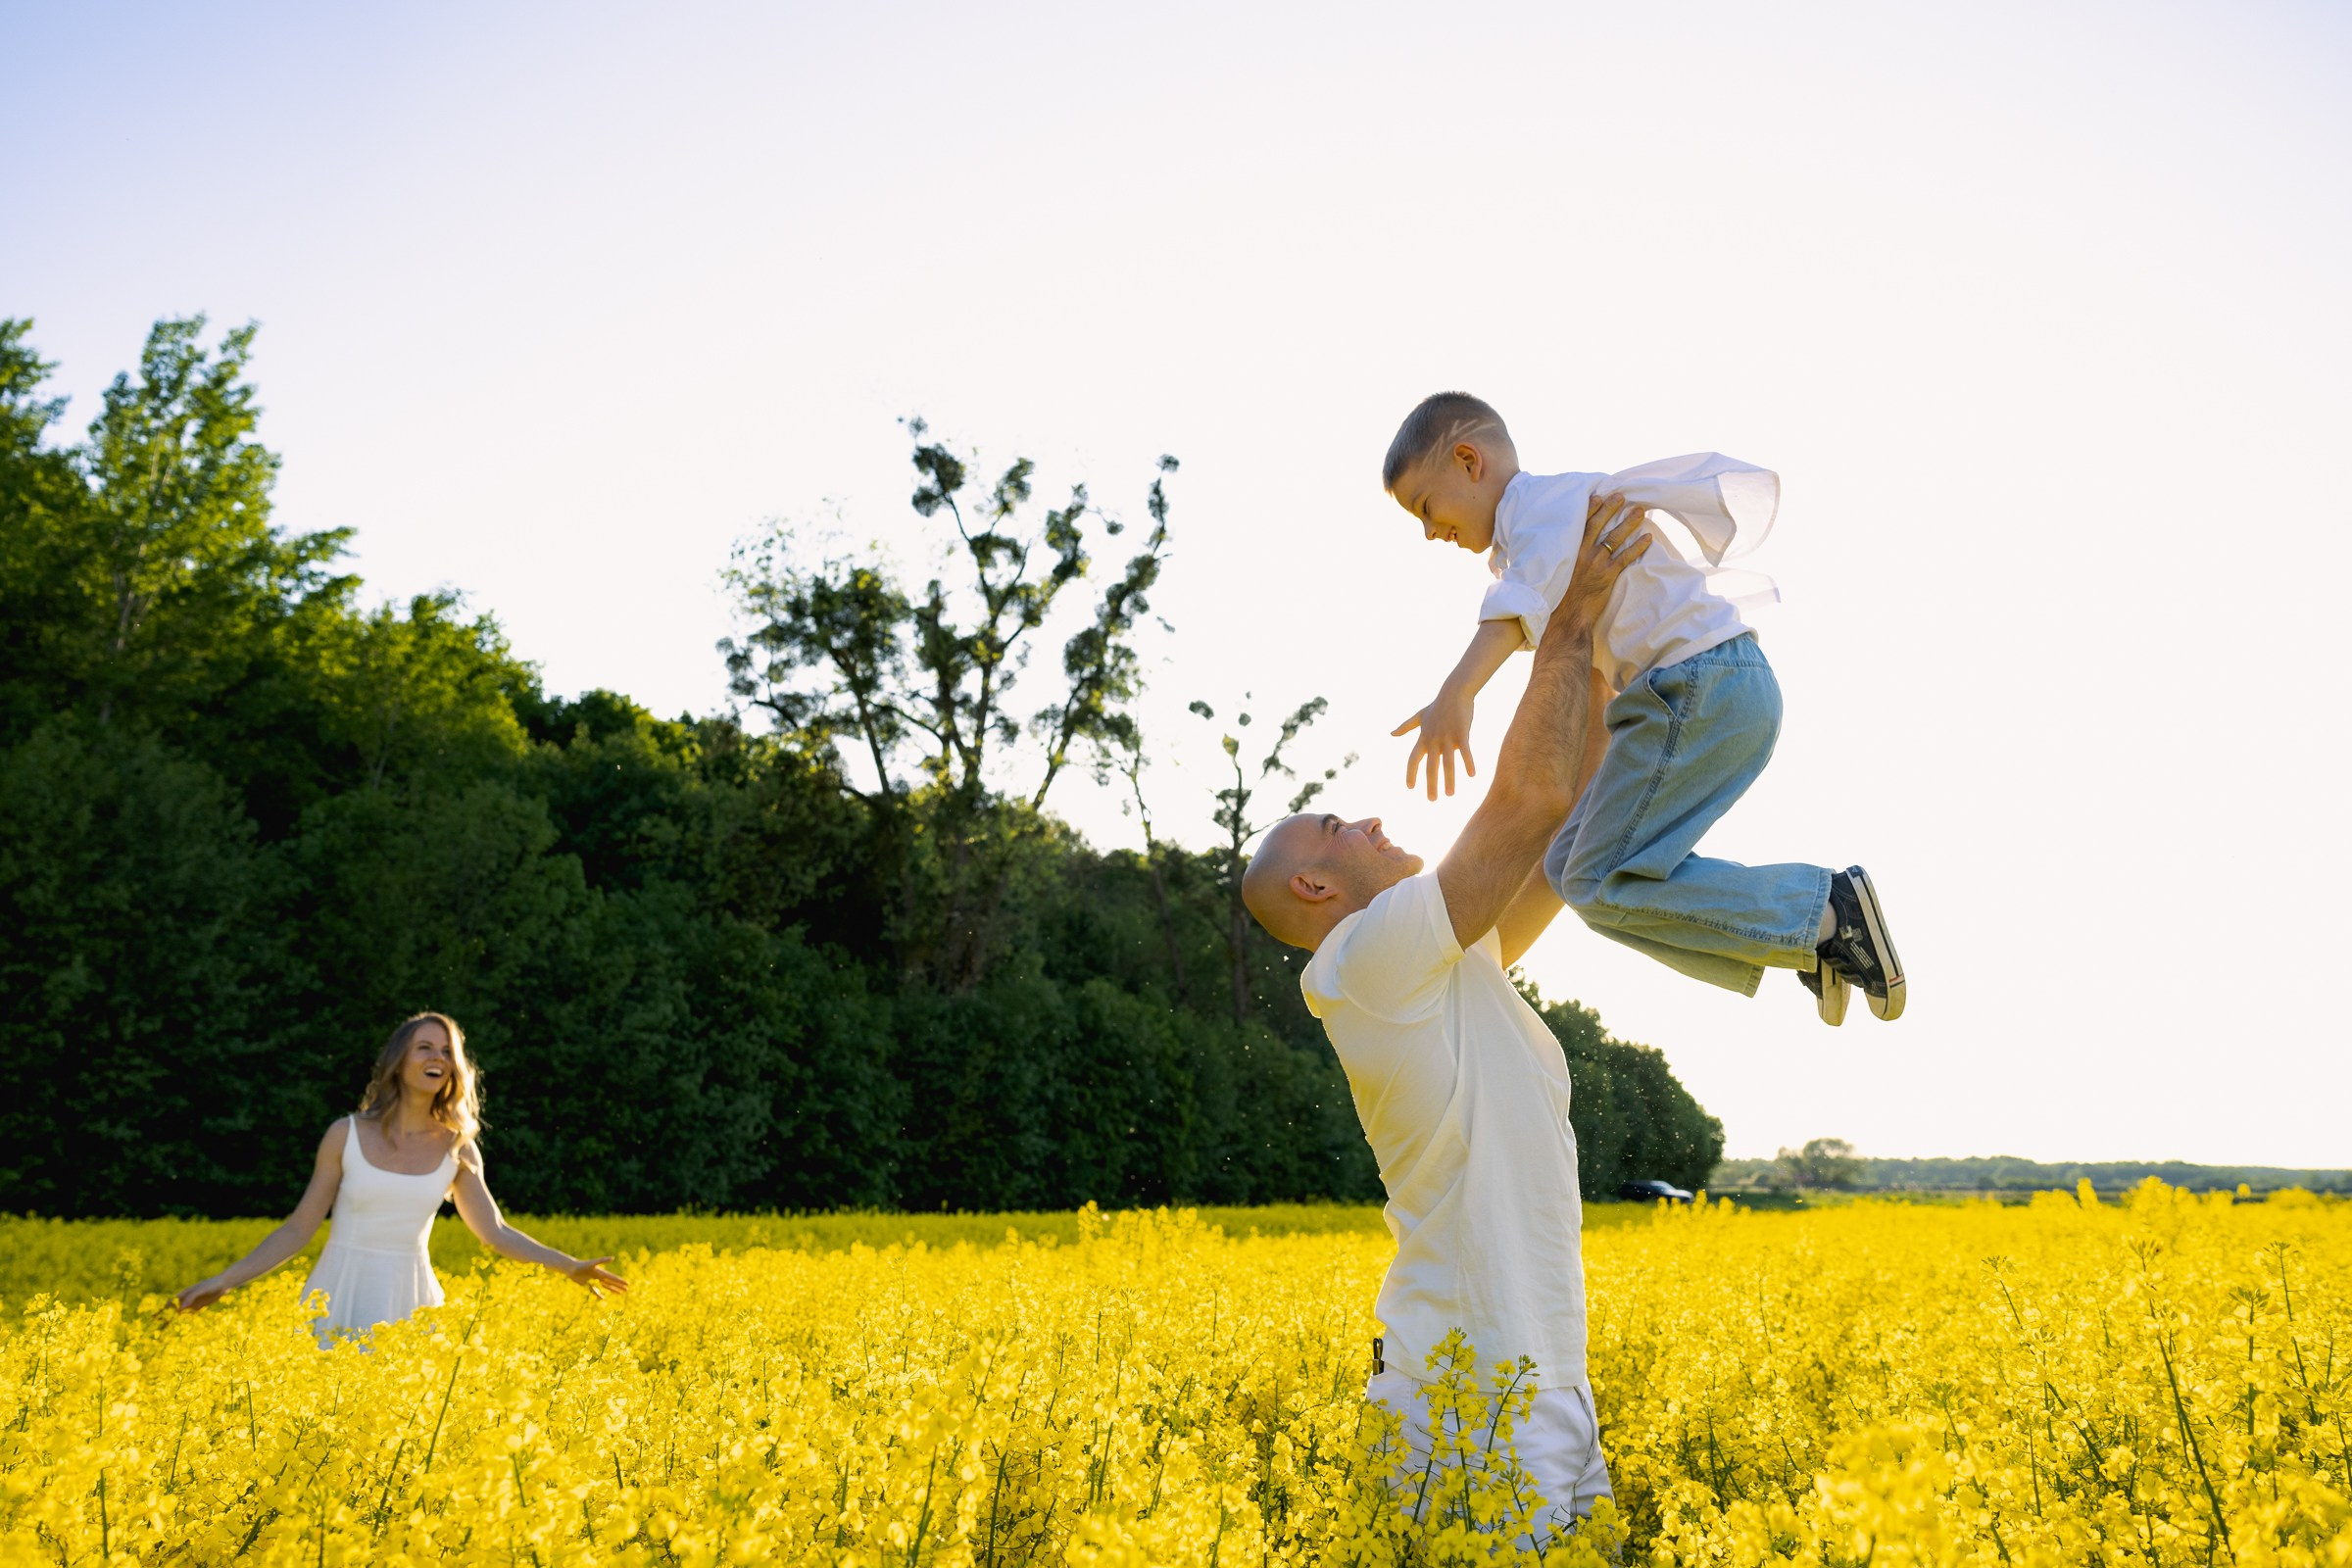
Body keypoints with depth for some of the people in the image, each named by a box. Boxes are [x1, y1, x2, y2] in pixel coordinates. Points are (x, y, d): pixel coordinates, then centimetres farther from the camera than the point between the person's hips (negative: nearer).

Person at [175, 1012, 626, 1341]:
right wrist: (226, 1279, -3)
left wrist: (568, 1265, -3)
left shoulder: (458, 1148, 3)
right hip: (342, 1295, -1)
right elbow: (299, 1229, 4)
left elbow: (496, 1233, 6)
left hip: (408, 1301, 1)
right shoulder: (346, 1134, -2)